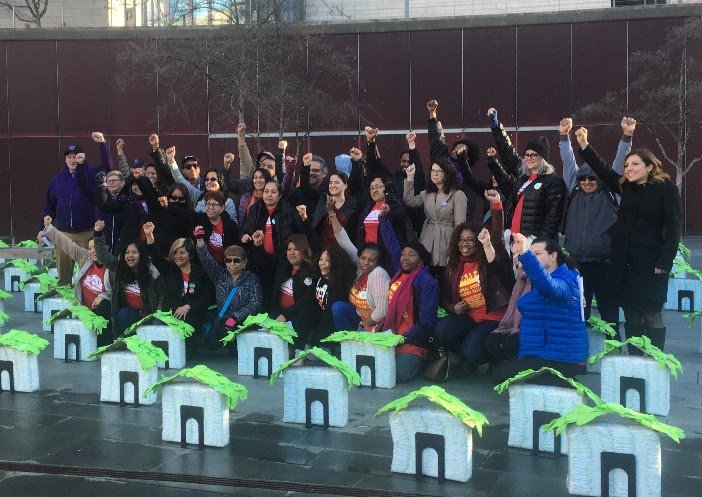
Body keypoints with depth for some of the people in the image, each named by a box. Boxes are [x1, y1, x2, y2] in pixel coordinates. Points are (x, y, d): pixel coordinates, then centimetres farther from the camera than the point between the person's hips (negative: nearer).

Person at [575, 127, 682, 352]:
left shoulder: (667, 189, -4)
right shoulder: (626, 187, 13)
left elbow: (674, 227, -9)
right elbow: (603, 170, 19)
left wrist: (664, 263, -15)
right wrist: (584, 145, 10)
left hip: (649, 262, -6)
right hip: (622, 260, 6)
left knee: (652, 316, -3)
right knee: (631, 316, 8)